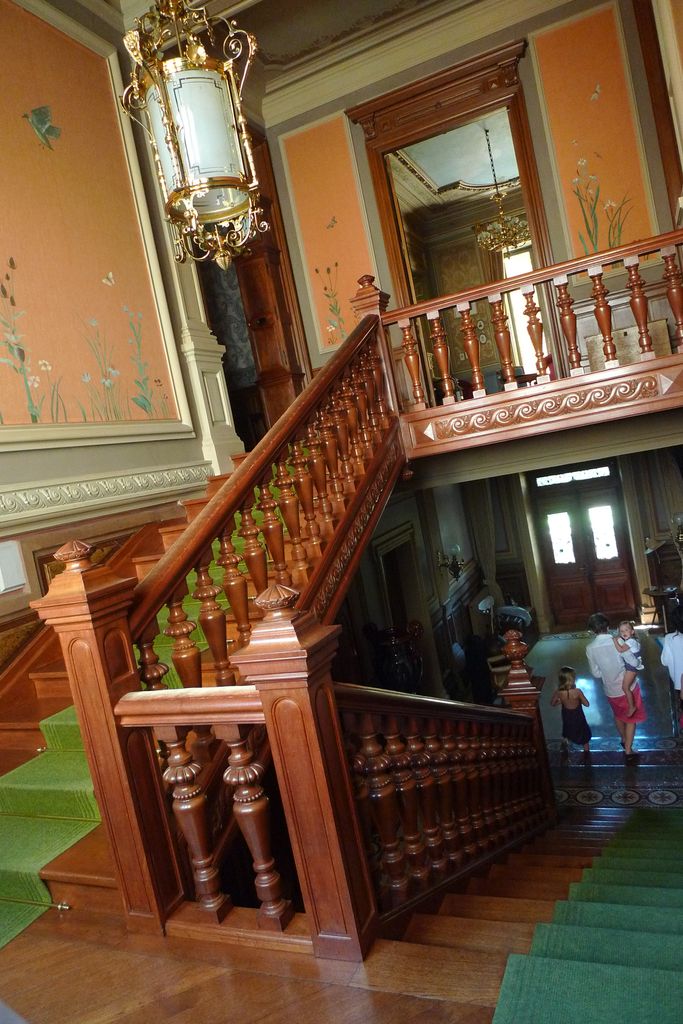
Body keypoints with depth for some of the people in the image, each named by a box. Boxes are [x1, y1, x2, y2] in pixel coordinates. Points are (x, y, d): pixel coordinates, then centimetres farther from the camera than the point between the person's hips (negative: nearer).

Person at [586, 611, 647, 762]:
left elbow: (596, 673, -5)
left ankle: (624, 740, 50)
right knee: (631, 718, 16)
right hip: (627, 688, -3)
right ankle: (628, 751, 19)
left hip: (610, 690, 3)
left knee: (618, 716, 29)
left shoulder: (590, 648, -13)